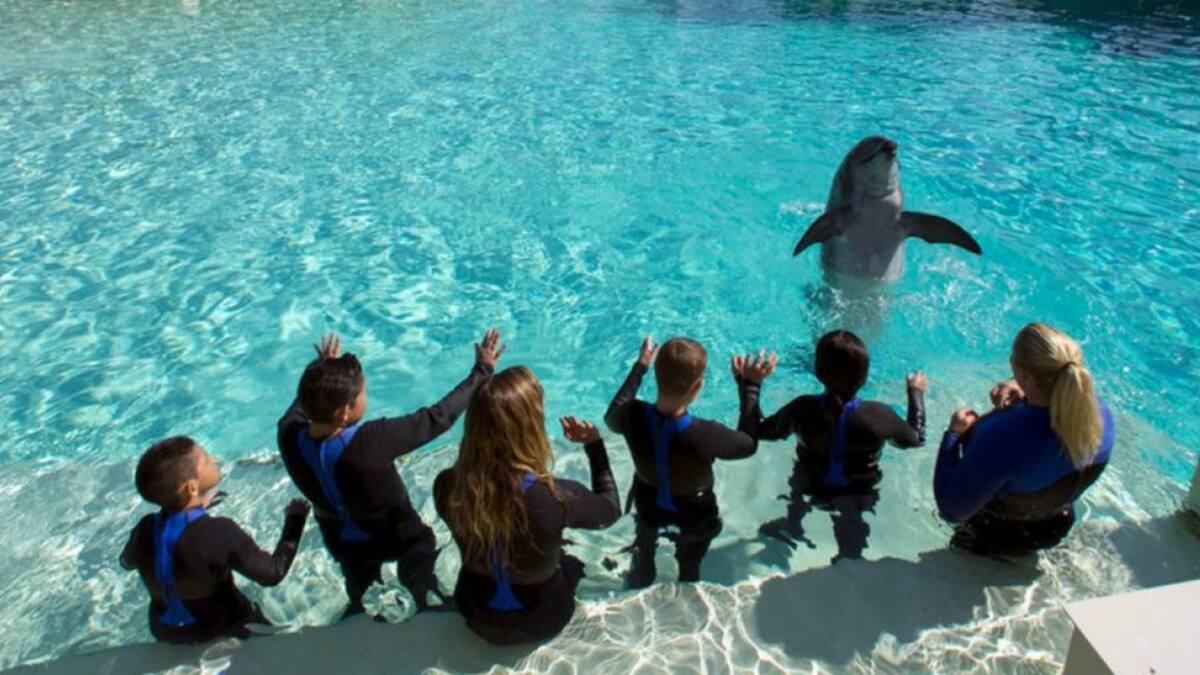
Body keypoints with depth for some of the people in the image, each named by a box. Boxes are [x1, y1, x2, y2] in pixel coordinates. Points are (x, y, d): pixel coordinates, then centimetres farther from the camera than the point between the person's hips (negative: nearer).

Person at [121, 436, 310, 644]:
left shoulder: (146, 529, -20)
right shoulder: (219, 533, -37)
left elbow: (127, 562, 5)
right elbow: (273, 572, -26)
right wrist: (294, 521, -12)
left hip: (165, 632, 5)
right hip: (222, 632, -5)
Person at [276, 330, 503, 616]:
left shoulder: (289, 435, -28)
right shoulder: (370, 442, -43)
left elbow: (303, 402, -3)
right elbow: (438, 417, -34)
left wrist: (324, 369, 14)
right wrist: (483, 370, -23)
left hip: (342, 544, 5)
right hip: (401, 539, -4)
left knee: (358, 600, 36)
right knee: (426, 597, 29)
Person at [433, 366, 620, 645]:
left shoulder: (447, 486, -26)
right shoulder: (556, 496, -35)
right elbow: (611, 510, -13)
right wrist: (594, 444, -2)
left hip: (477, 616, 3)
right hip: (541, 621, -2)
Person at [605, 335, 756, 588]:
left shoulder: (634, 416, -33)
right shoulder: (705, 435, -42)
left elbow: (611, 417, -6)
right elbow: (749, 444, -20)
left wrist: (640, 366, -1)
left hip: (648, 508, 4)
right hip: (693, 517, -4)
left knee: (644, 553, 37)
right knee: (689, 570, 30)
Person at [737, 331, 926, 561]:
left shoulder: (802, 409, -32)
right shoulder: (880, 416, -31)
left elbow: (755, 431, -17)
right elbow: (916, 439, -8)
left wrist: (750, 383, -8)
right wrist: (916, 392, 7)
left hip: (809, 492, 0)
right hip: (858, 499, 1)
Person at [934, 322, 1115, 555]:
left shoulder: (1002, 437, -45)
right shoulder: (1100, 414, -25)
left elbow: (952, 510, -31)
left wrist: (954, 433, -23)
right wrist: (1027, 395, -16)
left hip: (996, 538, -5)